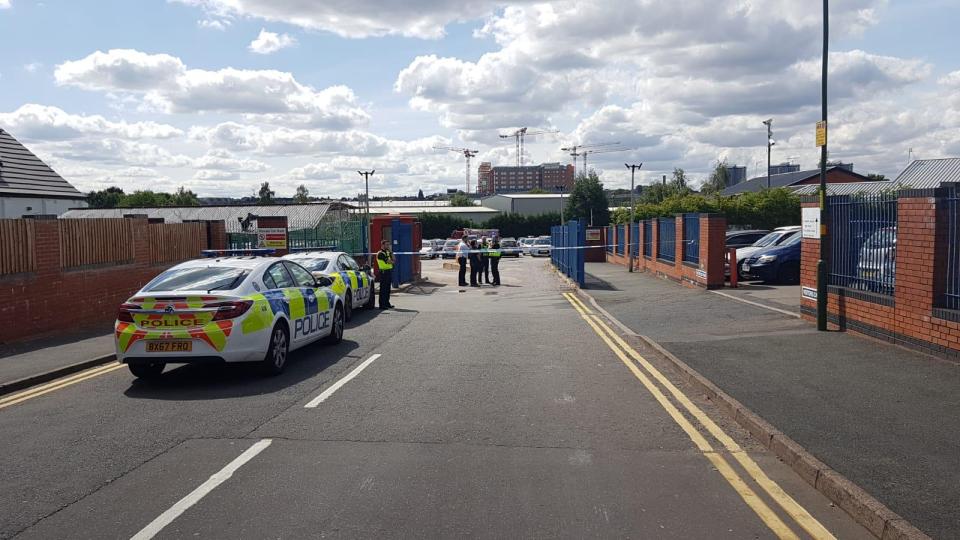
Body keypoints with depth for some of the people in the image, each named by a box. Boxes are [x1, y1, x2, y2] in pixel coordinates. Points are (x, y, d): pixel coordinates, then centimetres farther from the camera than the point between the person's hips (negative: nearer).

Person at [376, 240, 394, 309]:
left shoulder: (387, 252, 17)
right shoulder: (380, 253, -11)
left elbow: (393, 260, 9)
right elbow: (388, 261, -18)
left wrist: (391, 252, 2)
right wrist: (392, 261, 3)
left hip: (389, 271, 9)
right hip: (384, 272, -9)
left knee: (388, 289, 12)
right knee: (383, 289, -6)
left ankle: (387, 303, 20)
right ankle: (382, 305, -5)